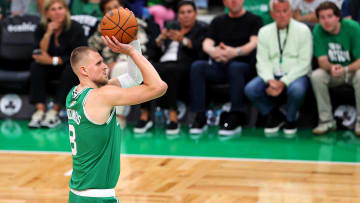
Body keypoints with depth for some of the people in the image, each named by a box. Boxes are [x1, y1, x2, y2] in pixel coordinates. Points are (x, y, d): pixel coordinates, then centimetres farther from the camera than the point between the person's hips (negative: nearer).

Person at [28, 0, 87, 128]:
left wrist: (53, 60, -26)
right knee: (35, 66, -24)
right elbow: (39, 54, -16)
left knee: (72, 68, -34)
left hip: (72, 70, -3)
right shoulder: (41, 29, -6)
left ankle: (54, 112, -35)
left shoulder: (75, 28, -14)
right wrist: (48, 33, -27)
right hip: (51, 70, 3)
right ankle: (40, 110, -33)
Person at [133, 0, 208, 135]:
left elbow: (200, 49, -7)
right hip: (164, 62, 5)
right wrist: (161, 39, -2)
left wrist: (183, 40, -20)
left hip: (186, 66, -5)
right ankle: (144, 117, -33)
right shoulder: (172, 26, 28)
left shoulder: (202, 28, 13)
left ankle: (173, 117, -42)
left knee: (168, 70, -39)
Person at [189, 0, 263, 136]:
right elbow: (206, 43, 7)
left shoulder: (254, 20, 10)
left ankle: (236, 118, -41)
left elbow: (254, 43, -7)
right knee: (197, 66, -26)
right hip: (218, 66, 4)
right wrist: (212, 51, -20)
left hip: (243, 65, -4)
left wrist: (235, 52, -29)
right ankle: (200, 117, -31)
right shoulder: (218, 21, 21)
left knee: (235, 67, -38)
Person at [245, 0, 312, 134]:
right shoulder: (264, 32, 8)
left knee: (297, 90, -38)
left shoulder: (303, 30, -3)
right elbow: (262, 61, 2)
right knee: (250, 89, -24)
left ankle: (290, 120, -4)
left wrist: (283, 82, -20)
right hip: (272, 76, 3)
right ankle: (275, 116, 3)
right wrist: (270, 81, -19)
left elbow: (304, 63, -9)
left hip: (296, 75, -3)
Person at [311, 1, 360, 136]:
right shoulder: (318, 31, -11)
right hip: (332, 72, 3)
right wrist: (331, 67, -38)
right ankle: (326, 120, -17)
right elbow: (322, 61, -14)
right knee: (316, 76, -26)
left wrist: (345, 69, -41)